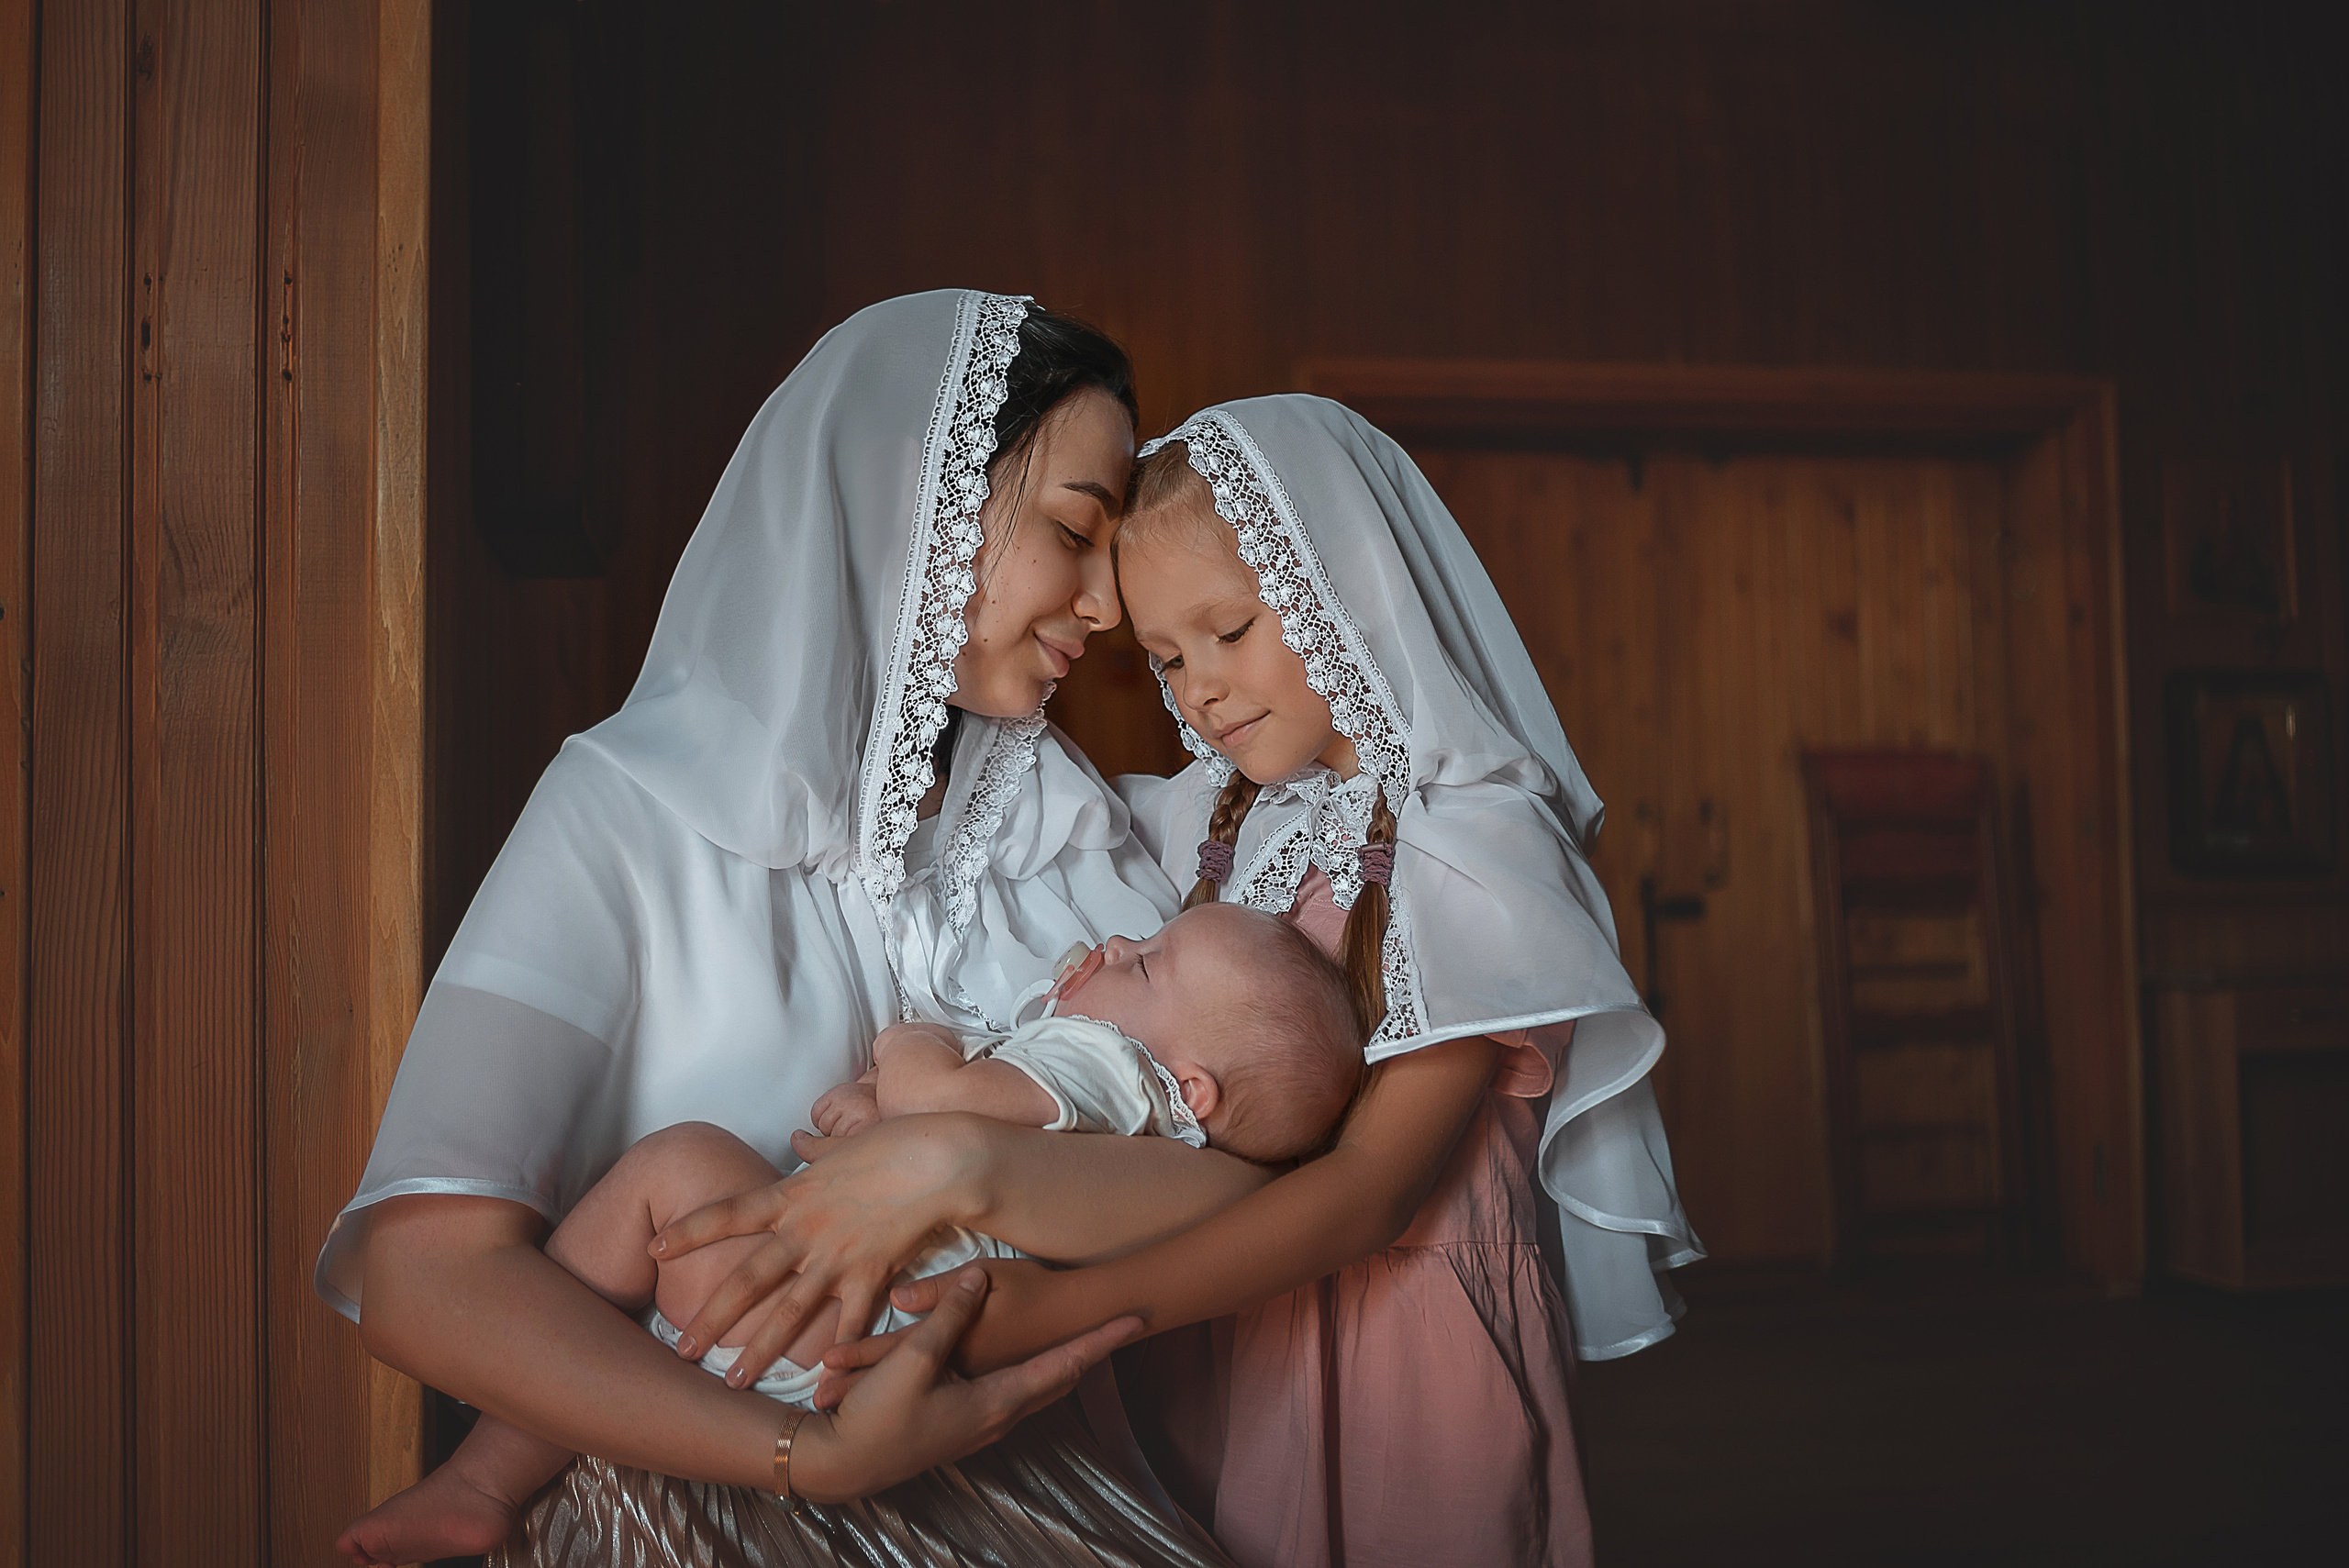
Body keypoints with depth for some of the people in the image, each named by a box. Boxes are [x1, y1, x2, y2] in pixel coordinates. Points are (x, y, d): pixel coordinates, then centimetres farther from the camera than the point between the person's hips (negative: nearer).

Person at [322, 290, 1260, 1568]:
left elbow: (1241, 1151, -4)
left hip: (1007, 1453, 3)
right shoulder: (633, 810, -10)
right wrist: (816, 1457, -25)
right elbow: (424, 1271, -18)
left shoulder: (1063, 817, 6)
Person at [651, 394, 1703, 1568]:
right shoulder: (1207, 822, 4)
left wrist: (1051, 1311, -31)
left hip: (1401, 1370, -5)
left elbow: (1372, 1194, -22)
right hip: (1217, 1340, 5)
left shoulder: (1474, 848, -14)